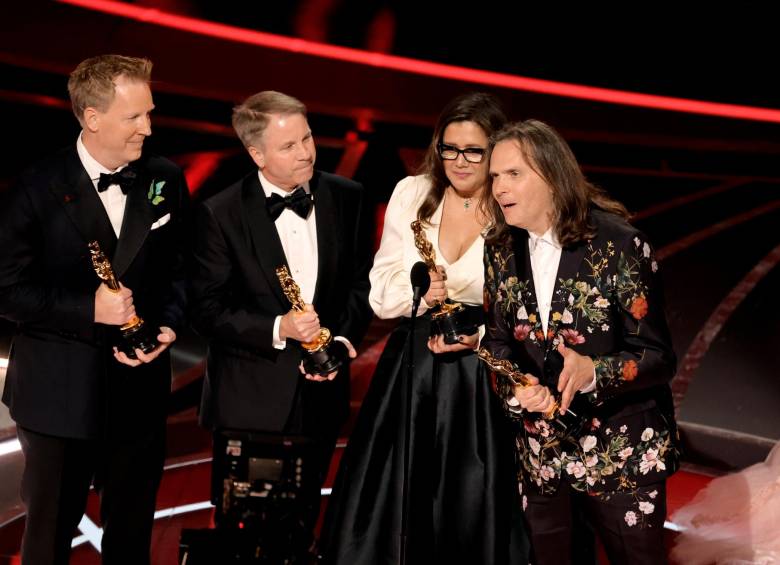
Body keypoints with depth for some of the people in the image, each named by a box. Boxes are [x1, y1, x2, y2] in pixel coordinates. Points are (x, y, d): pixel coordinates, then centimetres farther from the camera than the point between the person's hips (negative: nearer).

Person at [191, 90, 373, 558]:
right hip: (251, 400, -3)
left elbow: (362, 281, 7)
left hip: (320, 391, 3)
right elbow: (207, 309, -11)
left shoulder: (347, 198, -1)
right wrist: (277, 328, -23)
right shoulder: (221, 214, -11)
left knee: (302, 522, 18)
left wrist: (344, 337, -10)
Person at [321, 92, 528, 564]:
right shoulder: (411, 194, 2)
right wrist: (416, 292, -17)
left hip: (479, 380, -2)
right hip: (408, 367, 2)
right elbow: (381, 294, 2)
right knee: (392, 506, 8)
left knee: (469, 509, 6)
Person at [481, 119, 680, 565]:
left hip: (623, 457, -5)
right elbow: (499, 340, 6)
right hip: (541, 454, 5)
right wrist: (516, 388, -16)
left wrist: (593, 373, -33)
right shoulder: (502, 250, 1)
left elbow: (658, 357, -15)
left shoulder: (618, 244, -16)